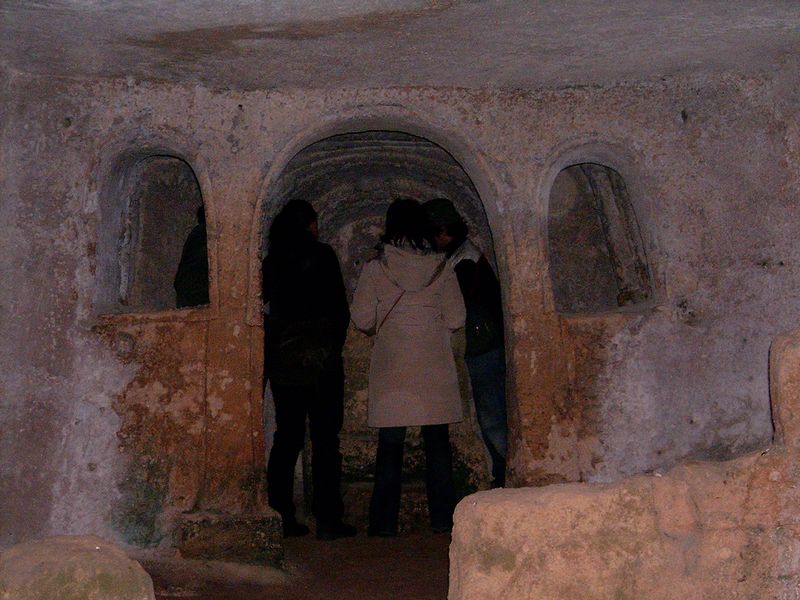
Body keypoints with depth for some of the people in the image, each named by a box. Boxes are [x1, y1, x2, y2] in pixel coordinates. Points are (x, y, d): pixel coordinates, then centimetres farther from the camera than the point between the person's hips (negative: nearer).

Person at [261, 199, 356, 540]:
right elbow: (339, 307, -5)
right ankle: (327, 519, 0)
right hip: (320, 358, -5)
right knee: (325, 439, 0)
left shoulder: (271, 261, 7)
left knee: (286, 438, 10)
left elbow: (266, 304, 9)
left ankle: (281, 516, 11)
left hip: (281, 361, 5)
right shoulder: (322, 255, -5)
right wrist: (335, 345, 7)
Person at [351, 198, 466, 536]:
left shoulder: (375, 269, -3)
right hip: (434, 368, 1)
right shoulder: (440, 267, -1)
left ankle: (385, 521, 7)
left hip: (392, 368, -1)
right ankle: (442, 517, 12)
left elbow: (362, 320, -3)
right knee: (437, 443, 9)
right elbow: (456, 319, -1)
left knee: (390, 445, 5)